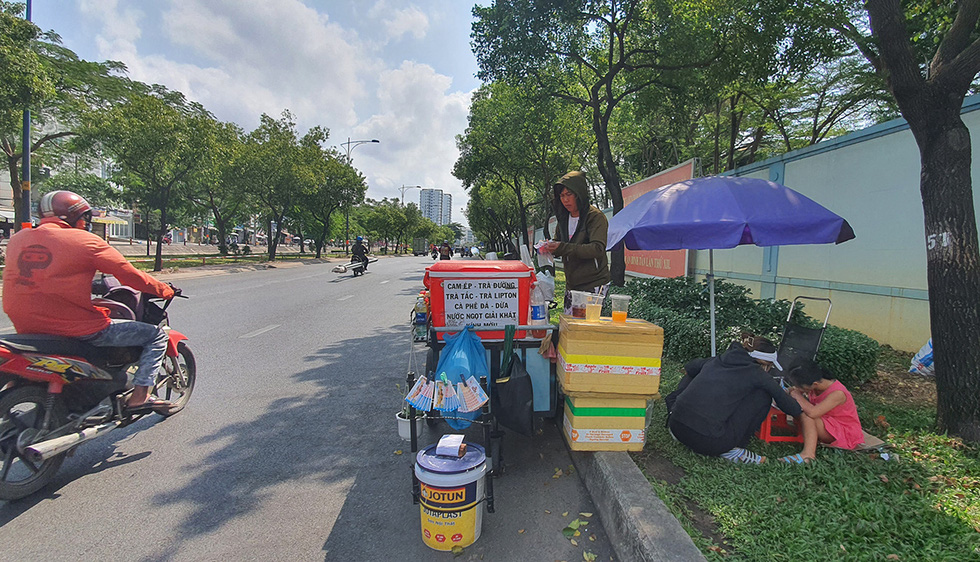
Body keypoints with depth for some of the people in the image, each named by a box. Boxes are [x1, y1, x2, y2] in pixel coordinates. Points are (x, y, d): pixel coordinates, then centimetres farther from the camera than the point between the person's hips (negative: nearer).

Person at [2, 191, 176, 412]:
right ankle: (139, 396, -6)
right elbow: (130, 275, -8)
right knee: (156, 336, 2)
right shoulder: (85, 240, -10)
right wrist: (164, 290, 7)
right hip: (78, 329, -8)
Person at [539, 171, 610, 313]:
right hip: (571, 285, 6)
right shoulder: (564, 218, 12)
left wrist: (563, 247, -29)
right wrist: (550, 247, -7)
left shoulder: (596, 216, -9)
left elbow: (598, 249, -22)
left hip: (594, 285, -6)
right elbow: (558, 245, 19)